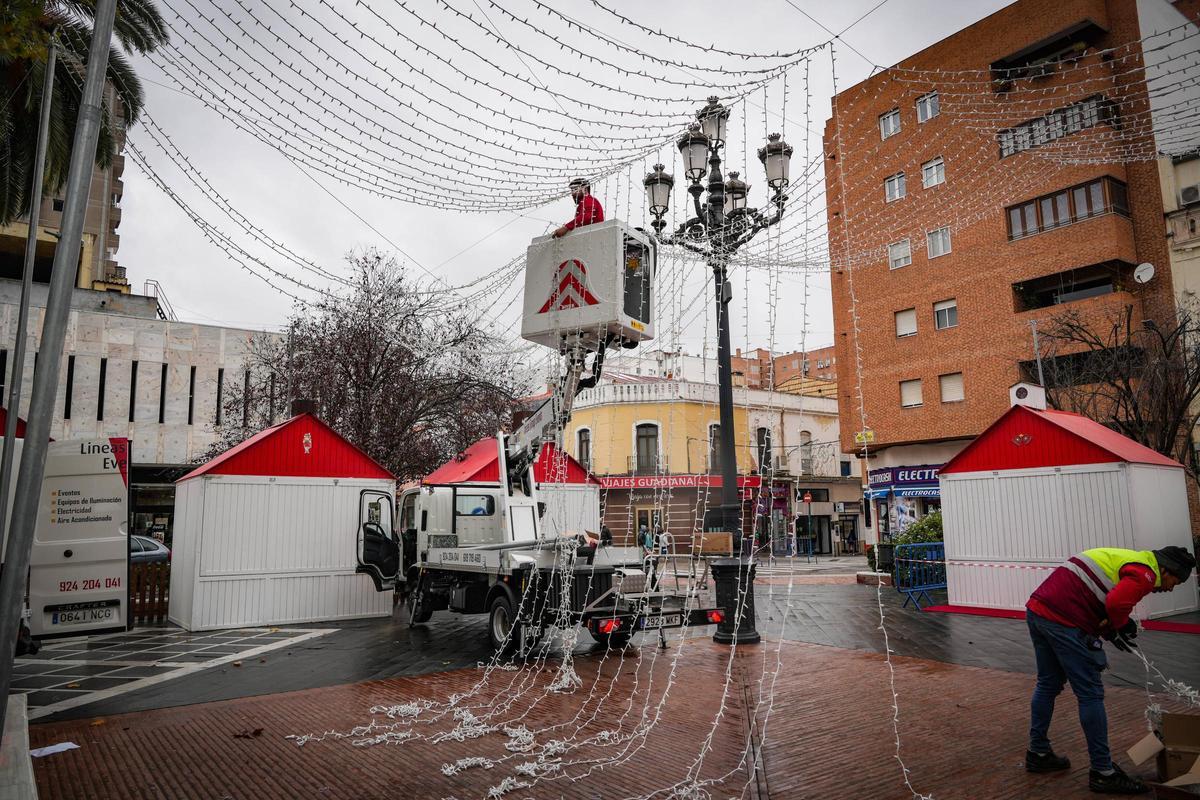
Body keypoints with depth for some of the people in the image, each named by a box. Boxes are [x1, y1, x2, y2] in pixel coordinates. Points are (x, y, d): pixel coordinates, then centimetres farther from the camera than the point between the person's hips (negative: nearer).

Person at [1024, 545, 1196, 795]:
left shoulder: (1127, 559, 24)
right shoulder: (1146, 573, -4)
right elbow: (1117, 603, -22)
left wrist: (1111, 627, 11)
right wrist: (1118, 625, -2)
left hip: (1037, 608, 10)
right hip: (1063, 621, -10)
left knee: (1048, 685, 21)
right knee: (1091, 694, 1)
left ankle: (1038, 754, 32)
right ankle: (1103, 773, 10)